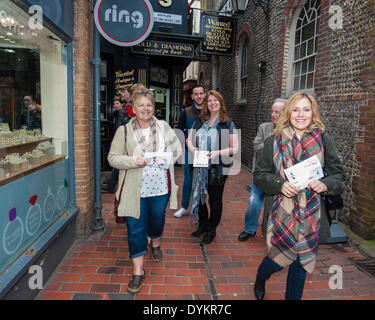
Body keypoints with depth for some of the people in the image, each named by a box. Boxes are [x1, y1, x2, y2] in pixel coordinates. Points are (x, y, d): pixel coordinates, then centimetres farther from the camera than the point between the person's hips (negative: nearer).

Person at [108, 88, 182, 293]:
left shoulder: (164, 127, 4)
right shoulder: (124, 131, -3)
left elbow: (177, 148, 11)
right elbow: (113, 158, -5)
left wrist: (167, 159, -10)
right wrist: (134, 161, -21)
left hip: (160, 187, 3)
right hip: (135, 190, -2)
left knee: (157, 220, 22)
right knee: (135, 229, 2)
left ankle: (155, 244, 55)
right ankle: (138, 272, 16)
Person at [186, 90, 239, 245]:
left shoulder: (228, 123, -3)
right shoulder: (200, 121, 10)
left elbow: (235, 148, -6)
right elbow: (189, 139, 13)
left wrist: (218, 153, -20)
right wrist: (193, 148, -9)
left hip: (218, 168, -4)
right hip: (200, 167, 4)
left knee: (215, 200, 8)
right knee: (198, 196, 12)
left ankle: (211, 231, 26)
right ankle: (202, 226, 34)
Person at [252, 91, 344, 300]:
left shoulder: (323, 140, 0)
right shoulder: (274, 141, -3)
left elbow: (337, 172, 5)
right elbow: (260, 174, -1)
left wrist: (325, 184, -16)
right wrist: (280, 184, -19)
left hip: (311, 214, 2)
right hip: (282, 211, -1)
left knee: (301, 263, 13)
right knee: (281, 257, 4)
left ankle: (293, 297, 40)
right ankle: (261, 276, 41)